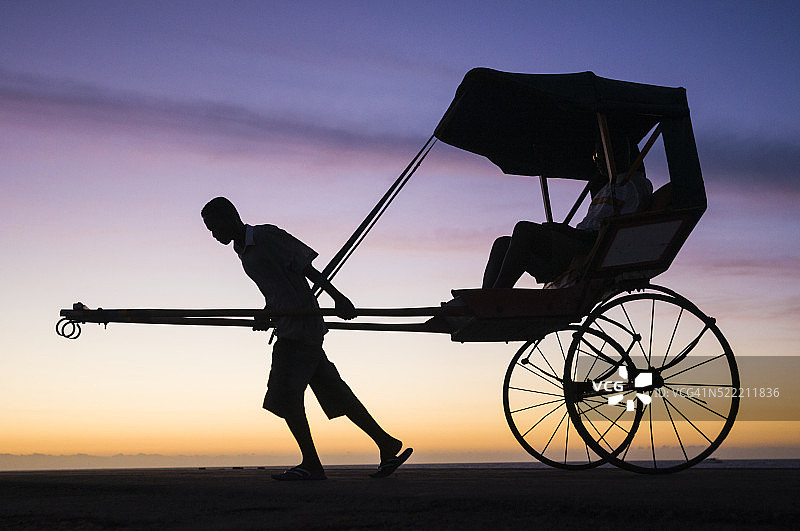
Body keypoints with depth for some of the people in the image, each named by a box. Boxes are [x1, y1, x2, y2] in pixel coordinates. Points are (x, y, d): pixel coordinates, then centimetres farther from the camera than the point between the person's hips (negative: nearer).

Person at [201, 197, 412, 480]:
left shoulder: (267, 236, -7)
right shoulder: (243, 252, 18)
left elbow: (306, 268, -11)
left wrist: (338, 298, -16)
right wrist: (267, 315, 17)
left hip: (301, 326, -9)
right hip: (288, 328, 9)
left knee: (284, 392, -12)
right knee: (332, 390, 7)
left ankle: (311, 463, -6)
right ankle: (387, 445, 11)